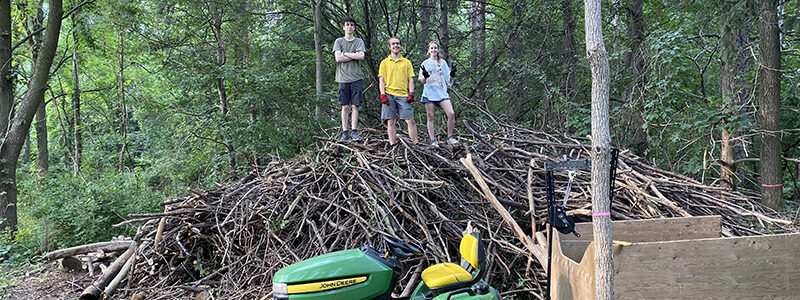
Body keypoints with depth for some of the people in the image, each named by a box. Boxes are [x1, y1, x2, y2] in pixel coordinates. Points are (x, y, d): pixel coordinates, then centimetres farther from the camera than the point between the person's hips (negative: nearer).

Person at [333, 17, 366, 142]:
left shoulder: (359, 41, 11)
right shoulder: (339, 41, 9)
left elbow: (361, 56, -6)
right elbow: (338, 58, -4)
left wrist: (345, 53, -4)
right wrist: (354, 56, -4)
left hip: (356, 77, 0)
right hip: (343, 77, 0)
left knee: (355, 106, -1)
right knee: (345, 107, 1)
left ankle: (354, 131, 3)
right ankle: (344, 132, 4)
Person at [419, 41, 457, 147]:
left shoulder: (442, 62, 14)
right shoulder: (425, 63, 10)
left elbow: (448, 80, 14)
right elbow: (422, 82, 6)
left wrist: (451, 75, -8)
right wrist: (425, 76, -15)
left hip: (442, 93, 1)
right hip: (429, 94, -1)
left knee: (451, 114, -14)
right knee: (430, 117, -1)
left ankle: (450, 137, -1)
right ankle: (433, 141, 4)